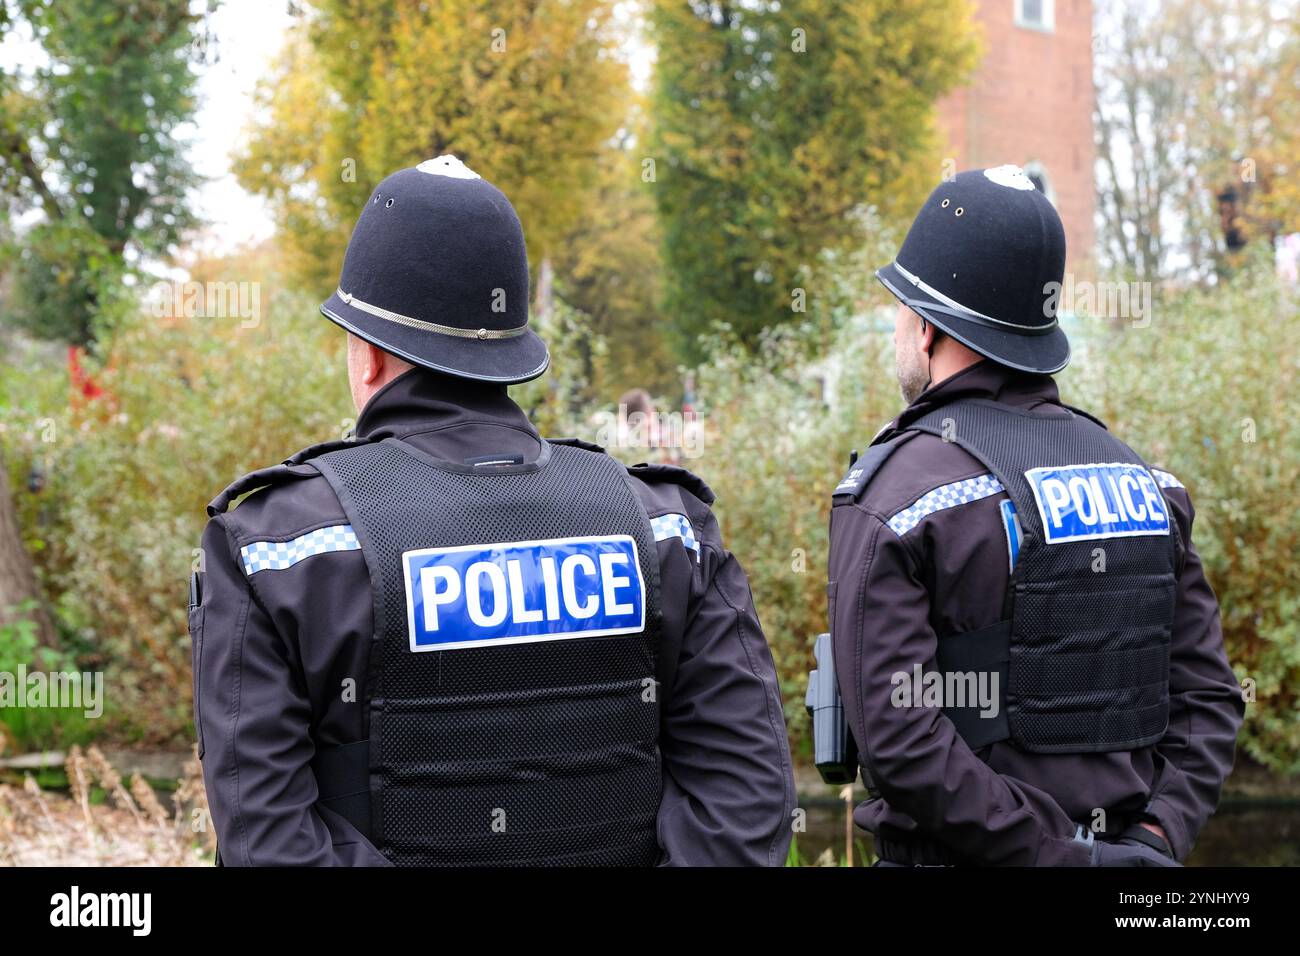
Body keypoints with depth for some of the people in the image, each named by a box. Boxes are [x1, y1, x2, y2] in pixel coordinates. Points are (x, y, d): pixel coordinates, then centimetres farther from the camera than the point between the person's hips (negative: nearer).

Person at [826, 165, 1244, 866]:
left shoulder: (890, 494, -13)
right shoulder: (1142, 478, 6)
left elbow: (897, 736, -21)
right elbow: (1207, 694, 4)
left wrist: (1050, 852, -18)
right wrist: (1155, 836, -5)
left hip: (957, 857, -5)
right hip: (1121, 852, 6)